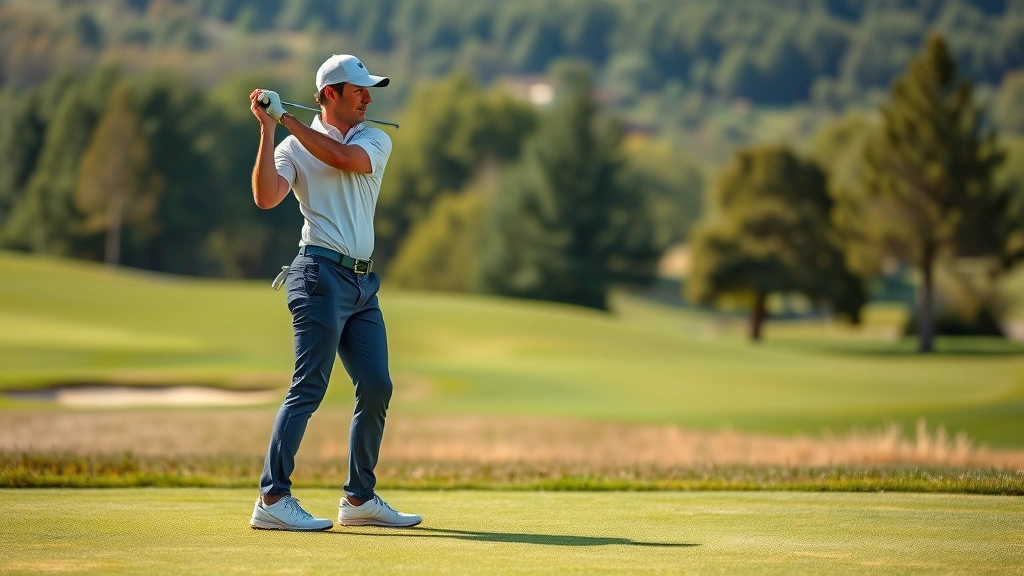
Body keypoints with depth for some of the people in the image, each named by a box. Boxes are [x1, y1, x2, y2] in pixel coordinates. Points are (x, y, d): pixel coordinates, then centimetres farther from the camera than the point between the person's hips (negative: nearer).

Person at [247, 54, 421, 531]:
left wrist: (288, 118, -8)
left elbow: (343, 157, -9)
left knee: (377, 388, 7)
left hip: (363, 282, 6)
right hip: (322, 273, -6)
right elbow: (266, 197, -16)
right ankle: (273, 499, -13)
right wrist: (269, 129, -17)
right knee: (309, 386, -12)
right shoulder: (294, 147, 1)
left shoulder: (376, 140, 13)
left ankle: (360, 499, 17)